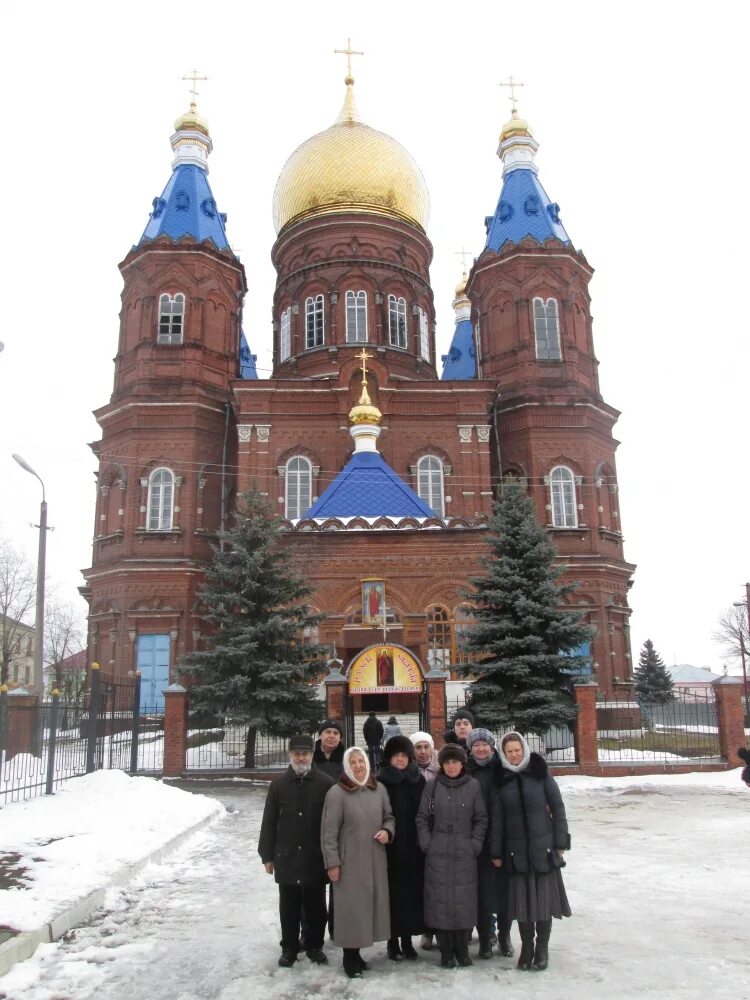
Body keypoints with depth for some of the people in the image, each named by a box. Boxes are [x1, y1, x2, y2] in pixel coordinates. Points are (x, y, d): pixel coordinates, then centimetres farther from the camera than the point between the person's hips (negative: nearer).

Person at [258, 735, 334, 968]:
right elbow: (269, 823, 5)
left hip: (316, 858, -1)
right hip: (286, 858, 1)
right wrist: (267, 855, 4)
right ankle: (289, 948, 25)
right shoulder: (279, 785, 1)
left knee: (315, 906, 11)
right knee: (289, 907, 11)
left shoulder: (326, 783, -6)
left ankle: (314, 946, 27)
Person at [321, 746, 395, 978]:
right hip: (349, 861, -5)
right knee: (351, 906, 1)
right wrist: (332, 862, -12)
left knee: (370, 904, 11)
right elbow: (329, 831, -11)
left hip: (375, 860, 5)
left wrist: (387, 831, -6)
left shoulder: (379, 789, 3)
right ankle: (350, 957, 17)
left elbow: (389, 817, 15)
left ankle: (356, 953, 28)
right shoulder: (337, 792, -12)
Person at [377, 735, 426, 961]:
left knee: (412, 892, 6)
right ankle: (393, 941, 15)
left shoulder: (418, 781, 6)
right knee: (393, 893, 1)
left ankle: (407, 939, 20)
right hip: (389, 848, -2)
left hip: (413, 848, 3)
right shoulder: (381, 782, -3)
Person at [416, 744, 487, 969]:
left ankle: (462, 949, 19)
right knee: (441, 900, 2)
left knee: (465, 900, 3)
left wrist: (475, 845, -2)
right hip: (438, 855, 0)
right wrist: (427, 844, -2)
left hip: (465, 855, 0)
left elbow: (481, 819, 6)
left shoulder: (473, 786, 2)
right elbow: (422, 818, 5)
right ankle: (446, 951, 15)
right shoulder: (432, 787, 2)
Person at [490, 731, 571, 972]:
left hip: (544, 847, -1)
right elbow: (497, 819, 4)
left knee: (545, 896, 3)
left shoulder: (541, 774, -2)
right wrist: (496, 852, 3)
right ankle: (527, 947, 19)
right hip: (516, 850, 1)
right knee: (522, 899, 4)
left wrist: (560, 843, -4)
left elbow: (558, 808, 0)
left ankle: (542, 948, 19)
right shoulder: (500, 781, 2)